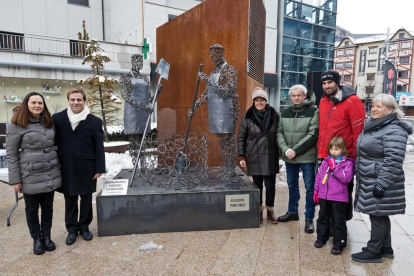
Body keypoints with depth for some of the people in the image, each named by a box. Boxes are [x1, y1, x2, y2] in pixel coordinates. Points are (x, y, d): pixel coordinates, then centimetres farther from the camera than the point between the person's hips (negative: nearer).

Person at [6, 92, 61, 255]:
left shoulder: (49, 123, 7)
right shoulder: (16, 125, -7)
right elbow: (11, 153, -6)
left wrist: (59, 168, 9)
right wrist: (15, 179, -8)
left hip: (51, 175, 4)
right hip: (30, 177, -4)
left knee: (48, 207, 14)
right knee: (32, 209, 12)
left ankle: (46, 236, 31)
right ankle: (37, 239, 29)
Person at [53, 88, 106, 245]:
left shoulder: (94, 121, -3)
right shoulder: (57, 118, 2)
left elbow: (99, 147, -3)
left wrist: (99, 168, -6)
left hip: (86, 167, -1)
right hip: (66, 167, 1)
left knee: (86, 198, 12)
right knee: (69, 199, 12)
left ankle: (84, 227, 29)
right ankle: (72, 229, 28)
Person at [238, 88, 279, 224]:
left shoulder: (274, 116, 0)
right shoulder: (247, 117, -3)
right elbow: (241, 138, 2)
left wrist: (279, 152, 6)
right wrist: (242, 156, -2)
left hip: (270, 157, 1)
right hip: (254, 157, -1)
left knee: (270, 186, 6)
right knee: (257, 185, 8)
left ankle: (270, 211, 25)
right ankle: (259, 211, 25)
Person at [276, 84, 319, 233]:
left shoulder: (313, 111, -6)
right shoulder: (285, 112, 8)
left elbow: (313, 135, -13)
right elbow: (279, 132, 5)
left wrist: (295, 150, -16)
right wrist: (286, 149, -12)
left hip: (307, 157, -5)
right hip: (289, 157, 5)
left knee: (310, 187, 3)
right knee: (292, 185, 18)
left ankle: (309, 218, 16)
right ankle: (292, 211, 35)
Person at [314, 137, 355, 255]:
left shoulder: (347, 163, -5)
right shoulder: (326, 161, 8)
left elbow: (346, 178, -17)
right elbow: (319, 176, 11)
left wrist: (334, 168, -18)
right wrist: (316, 190, 9)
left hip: (338, 198, -5)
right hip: (323, 196, 5)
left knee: (338, 221, 5)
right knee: (323, 218, 18)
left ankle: (339, 243, 17)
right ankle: (322, 237, 35)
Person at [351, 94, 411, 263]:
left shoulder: (394, 131, -18)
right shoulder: (373, 126, 13)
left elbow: (393, 161, -23)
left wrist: (382, 184, -24)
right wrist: (360, 177, 24)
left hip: (380, 183, -10)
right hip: (368, 182, 10)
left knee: (378, 216, 2)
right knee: (380, 216, 18)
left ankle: (373, 252, 14)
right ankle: (386, 249, 31)